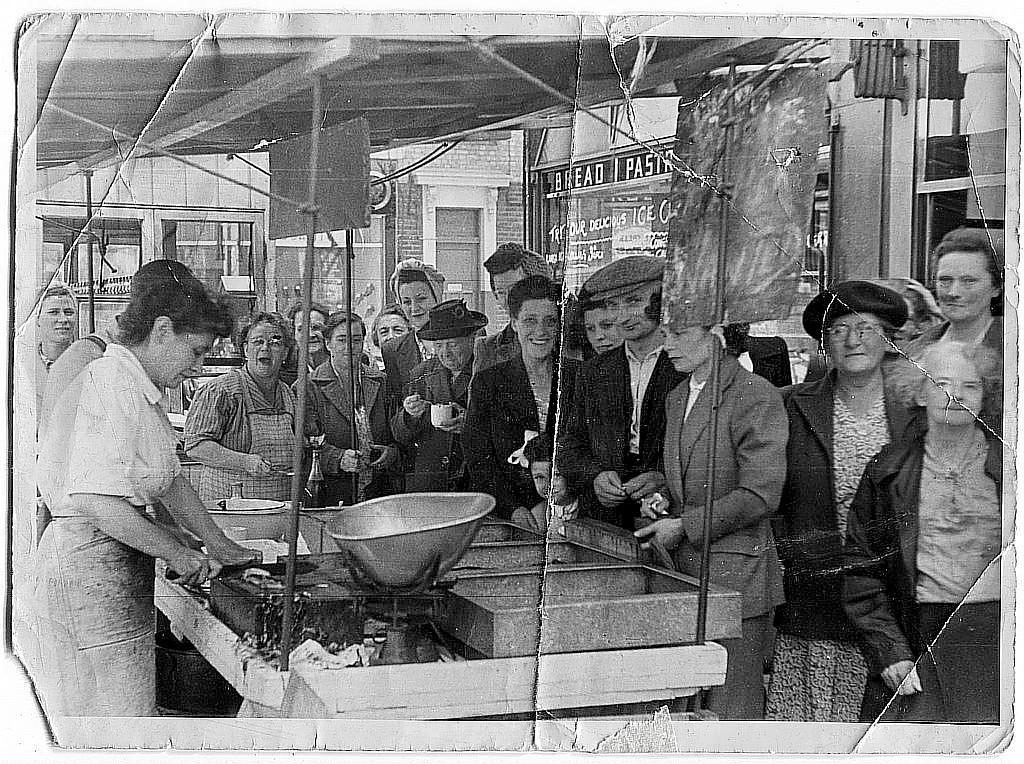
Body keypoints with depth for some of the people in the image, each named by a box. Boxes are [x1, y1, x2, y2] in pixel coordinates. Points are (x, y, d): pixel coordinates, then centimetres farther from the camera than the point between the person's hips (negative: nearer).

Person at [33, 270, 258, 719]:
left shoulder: (142, 390, 15)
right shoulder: (110, 386, -18)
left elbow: (170, 479, 23)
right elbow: (97, 502, -26)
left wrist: (220, 546, 20)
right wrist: (178, 553, -16)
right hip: (93, 558, -11)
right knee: (122, 715, -4)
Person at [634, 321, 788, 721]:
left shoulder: (757, 396, -11)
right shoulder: (677, 398, 15)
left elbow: (759, 496, -17)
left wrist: (683, 526, -14)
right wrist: (661, 503, 6)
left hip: (737, 574, -7)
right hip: (685, 571, 8)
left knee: (730, 710, -2)